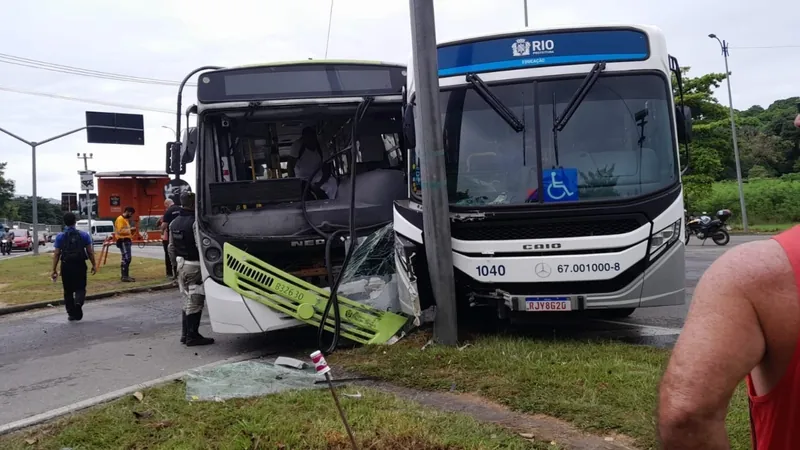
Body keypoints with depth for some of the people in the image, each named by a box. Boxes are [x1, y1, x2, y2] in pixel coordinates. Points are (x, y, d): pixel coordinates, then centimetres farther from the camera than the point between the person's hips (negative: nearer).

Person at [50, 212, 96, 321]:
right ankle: (78, 302, -24)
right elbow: (90, 252, 0)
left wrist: (54, 269, 0)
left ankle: (71, 314, 17)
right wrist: (94, 265, 8)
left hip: (66, 266, 1)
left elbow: (56, 254, -3)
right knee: (80, 288, 7)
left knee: (68, 291, 13)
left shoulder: (60, 236, 0)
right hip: (80, 265, -1)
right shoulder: (83, 235, 0)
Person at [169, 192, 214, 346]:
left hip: (181, 264, 9)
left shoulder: (174, 223, 10)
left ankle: (185, 334, 20)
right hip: (194, 266, -9)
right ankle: (192, 336, 2)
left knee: (187, 300, 17)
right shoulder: (195, 222, -18)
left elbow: (171, 247, 16)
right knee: (195, 302, -2)